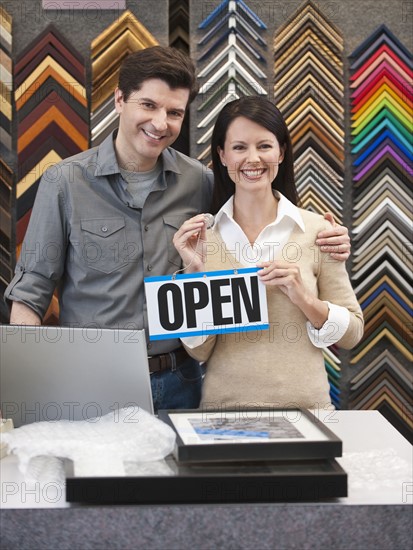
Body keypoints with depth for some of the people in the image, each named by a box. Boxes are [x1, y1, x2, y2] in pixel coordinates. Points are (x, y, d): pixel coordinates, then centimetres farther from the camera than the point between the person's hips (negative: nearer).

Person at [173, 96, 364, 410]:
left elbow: (352, 333, 4)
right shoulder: (200, 234, 1)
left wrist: (303, 299, -12)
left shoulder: (317, 230, 0)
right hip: (223, 407, 0)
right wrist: (194, 272, -12)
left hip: (304, 406, 0)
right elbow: (199, 351, 0)